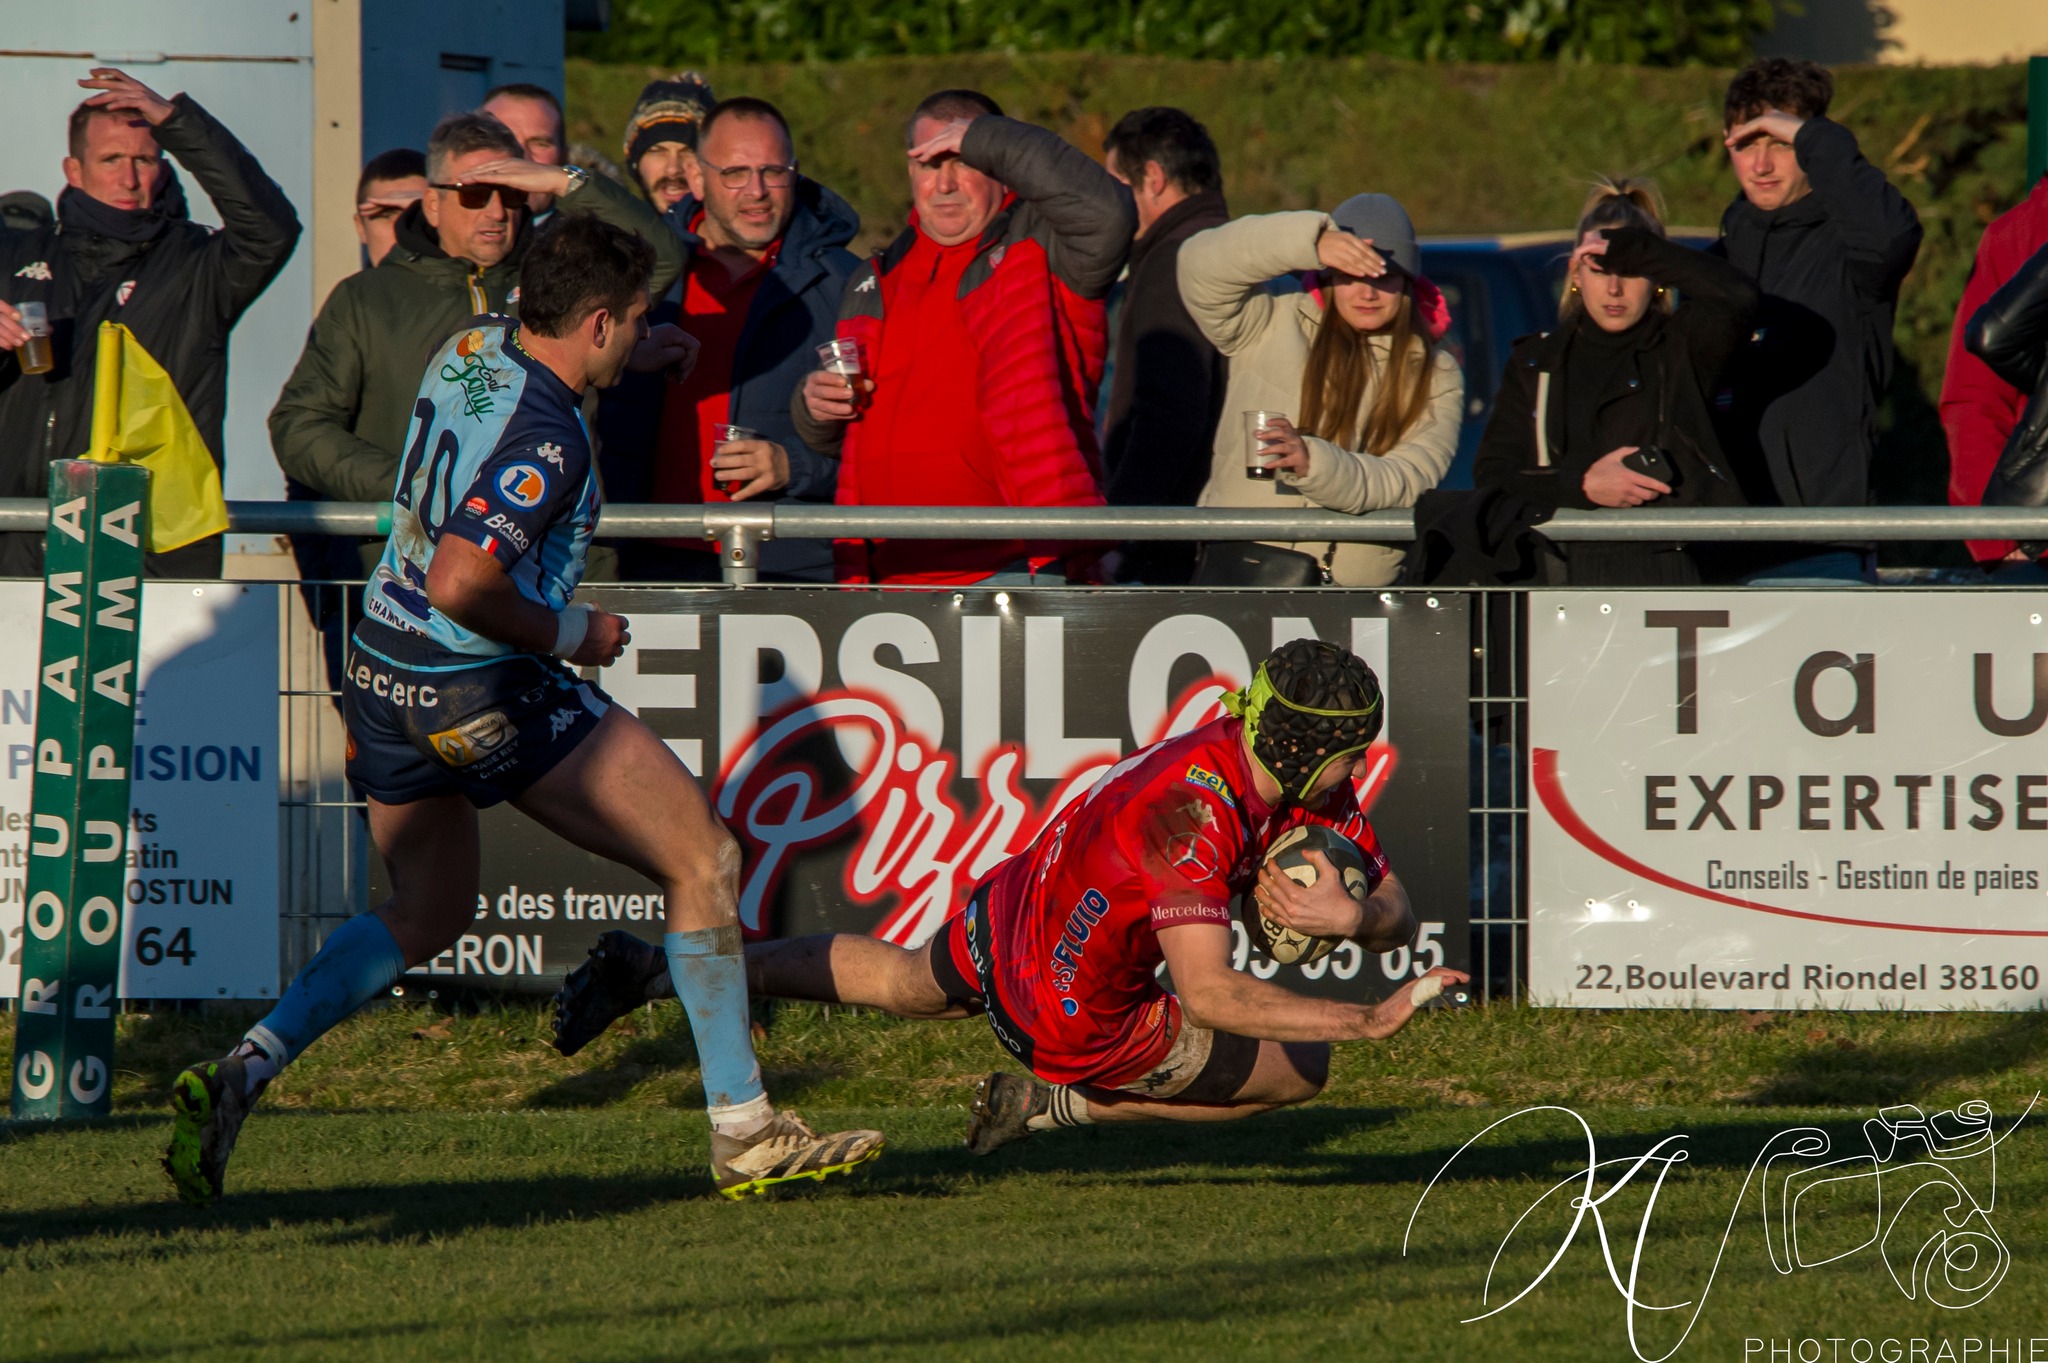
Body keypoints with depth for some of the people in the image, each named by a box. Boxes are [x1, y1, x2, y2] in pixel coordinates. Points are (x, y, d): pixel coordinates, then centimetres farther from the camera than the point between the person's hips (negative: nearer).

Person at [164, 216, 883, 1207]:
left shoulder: (471, 347, 4)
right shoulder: (546, 437, -23)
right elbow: (463, 584, -30)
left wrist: (628, 358, 33)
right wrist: (570, 634, -15)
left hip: (383, 678, 9)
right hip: (484, 695, -9)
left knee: (427, 916, 24)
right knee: (703, 863, 2)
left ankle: (242, 1071, 4)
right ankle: (744, 1132, 3)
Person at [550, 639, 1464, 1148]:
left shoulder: (1310, 785, -9)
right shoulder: (1192, 811, -36)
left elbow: (1398, 916, -4)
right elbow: (1207, 994, -40)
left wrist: (1354, 914, -28)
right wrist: (1366, 1021, -40)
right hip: (1074, 1013, -9)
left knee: (901, 981, 34)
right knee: (1299, 1069, -1)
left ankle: (652, 970, 37)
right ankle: (1057, 1102, 3)